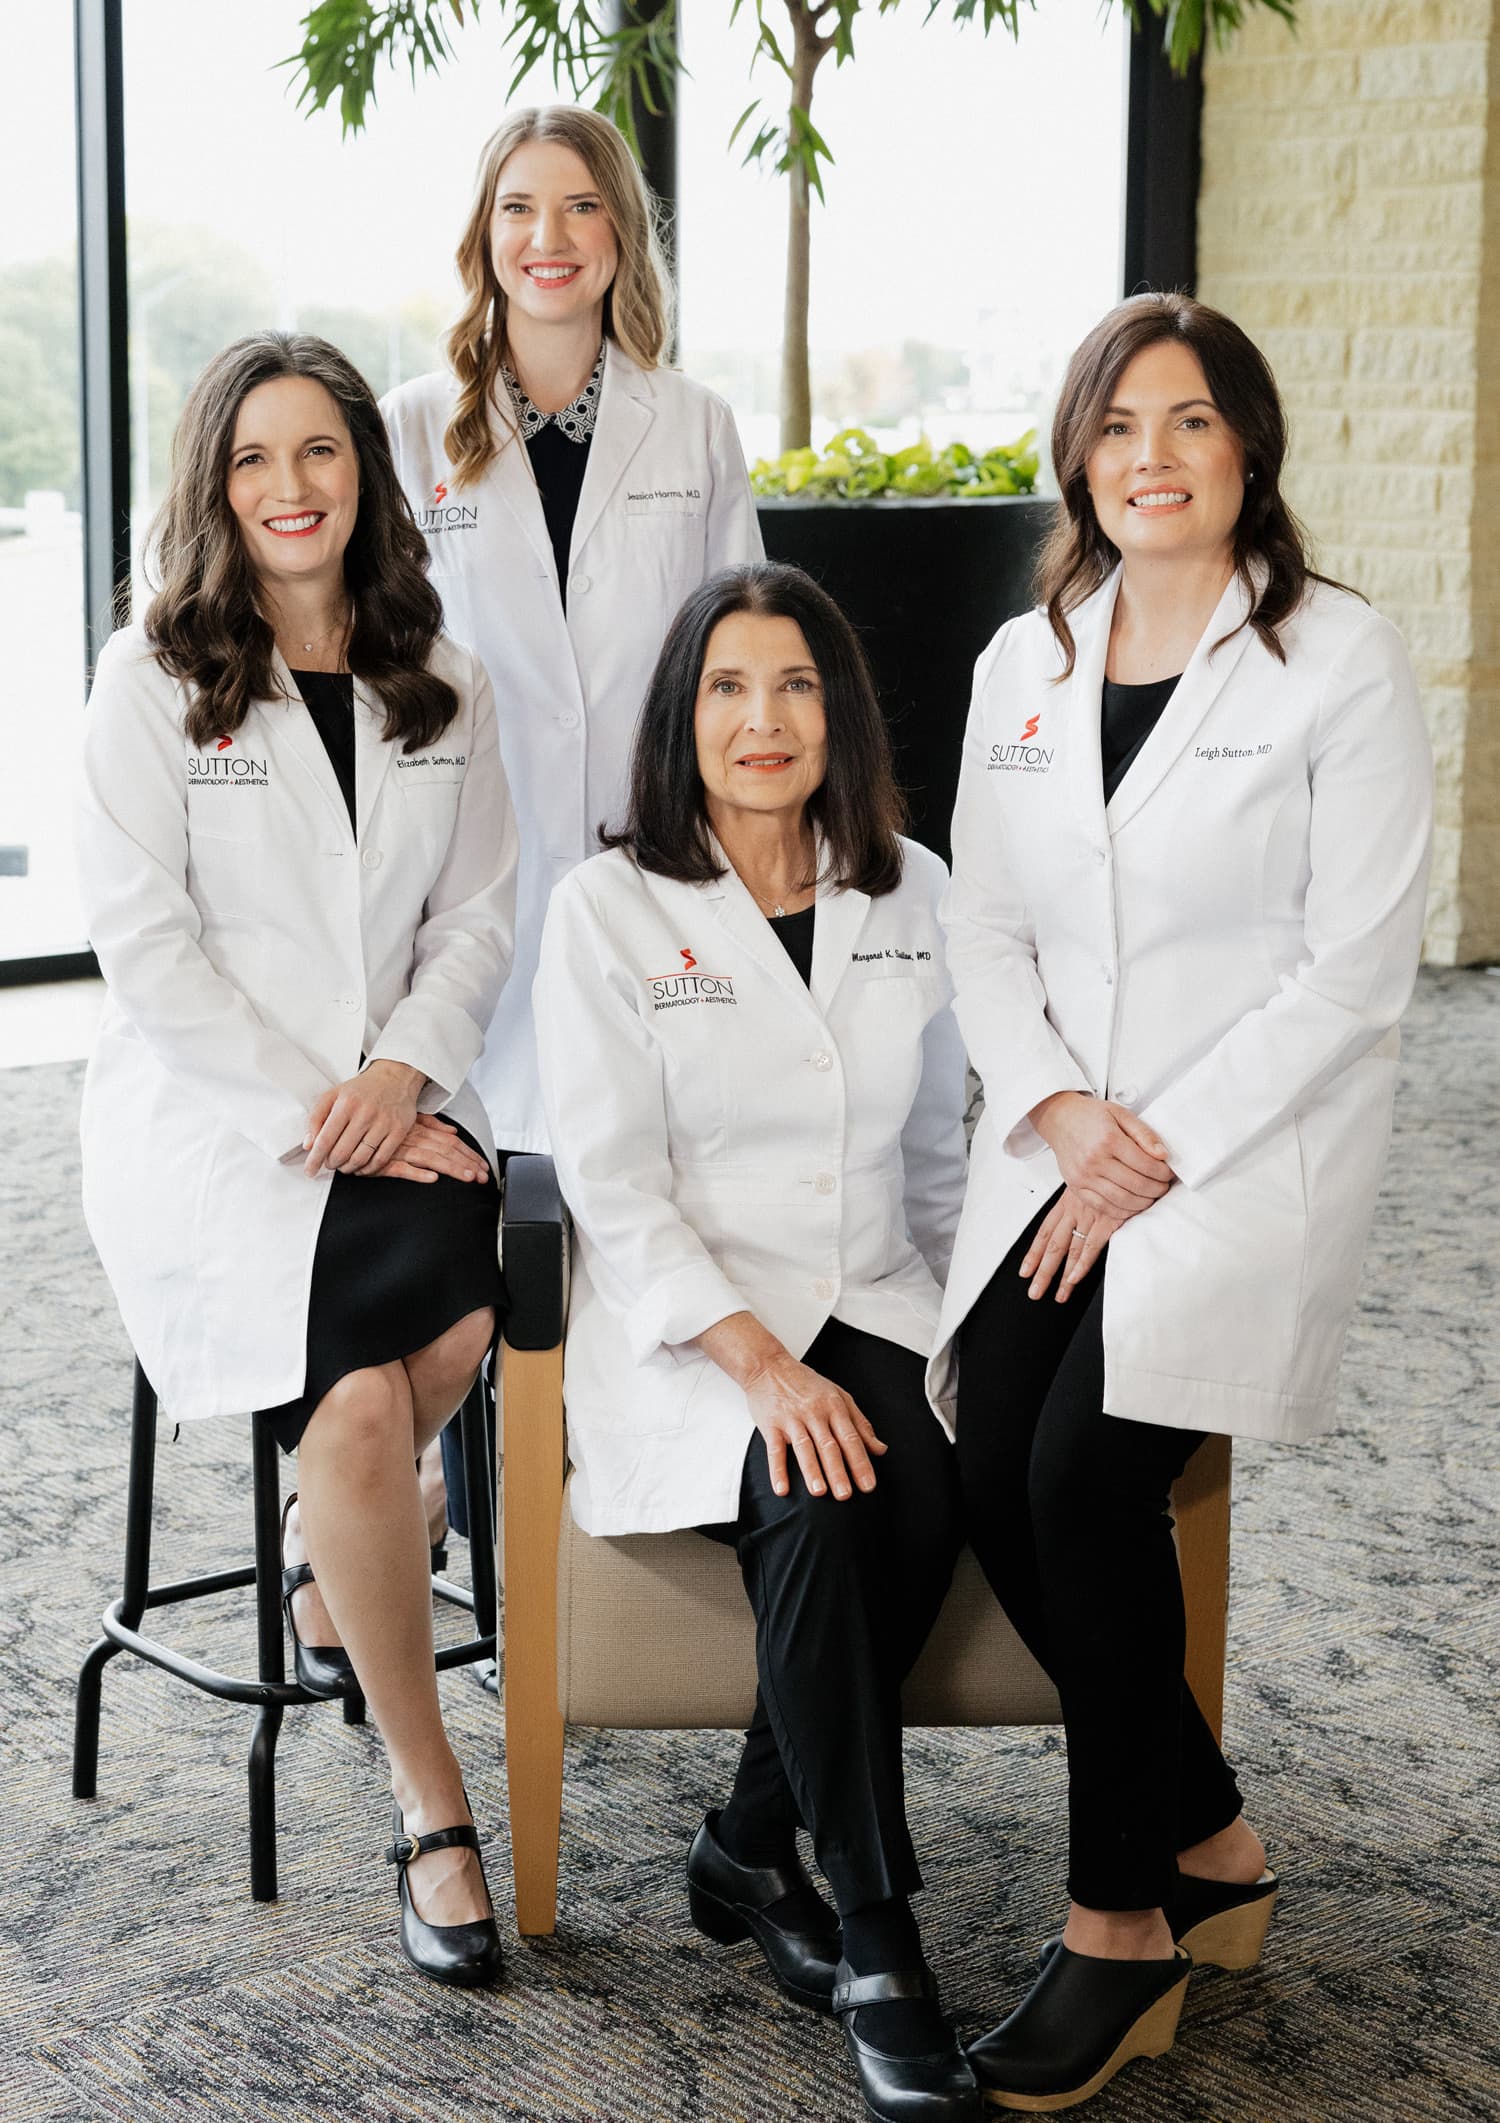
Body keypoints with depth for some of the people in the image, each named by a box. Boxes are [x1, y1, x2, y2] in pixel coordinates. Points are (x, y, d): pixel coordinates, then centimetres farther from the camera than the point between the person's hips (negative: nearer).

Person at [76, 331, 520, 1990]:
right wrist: (308, 1109, -14)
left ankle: (328, 1562, 2)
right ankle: (429, 1803, -13)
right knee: (357, 1395, -27)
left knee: (462, 1308, -29)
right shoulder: (153, 676, -1)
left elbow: (479, 913, 10)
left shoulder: (437, 679, 11)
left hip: (393, 1097, 4)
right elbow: (145, 942, -7)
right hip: (201, 1110, -3)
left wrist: (403, 1072, -8)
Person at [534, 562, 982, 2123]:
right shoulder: (609, 908, -2)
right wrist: (759, 1363, -19)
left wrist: (957, 1328, 5)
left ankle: (750, 1851, -9)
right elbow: (610, 1186, -8)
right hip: (683, 1328, -3)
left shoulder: (910, 894, 10)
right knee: (816, 1505, -32)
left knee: (927, 1498, -28)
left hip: (874, 1308, 4)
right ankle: (873, 1937, -21)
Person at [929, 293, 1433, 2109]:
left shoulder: (1341, 661, -5)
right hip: (1058, 1148, 5)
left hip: (1250, 1145, -5)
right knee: (993, 1488, -13)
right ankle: (1206, 1843, 9)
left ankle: (1121, 1923, -3)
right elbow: (983, 923, 12)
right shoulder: (1023, 662, 12)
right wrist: (1055, 1107, -7)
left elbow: (1353, 972, -10)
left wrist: (1158, 1154, -14)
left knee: (1086, 1476, -22)